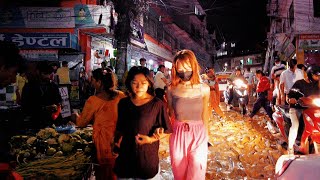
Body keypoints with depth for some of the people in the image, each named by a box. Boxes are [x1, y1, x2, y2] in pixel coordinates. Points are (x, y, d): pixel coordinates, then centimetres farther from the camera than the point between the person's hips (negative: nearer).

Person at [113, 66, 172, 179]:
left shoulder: (157, 104, -9)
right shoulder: (123, 103, 3)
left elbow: (166, 131, -3)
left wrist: (151, 139, -17)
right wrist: (117, 142, -1)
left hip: (147, 156, -3)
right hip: (125, 156, 3)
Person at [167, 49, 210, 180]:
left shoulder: (204, 89, -3)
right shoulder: (172, 89, -4)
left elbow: (205, 115, 7)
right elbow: (171, 114, 7)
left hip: (198, 135, 0)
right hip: (178, 135, 1)